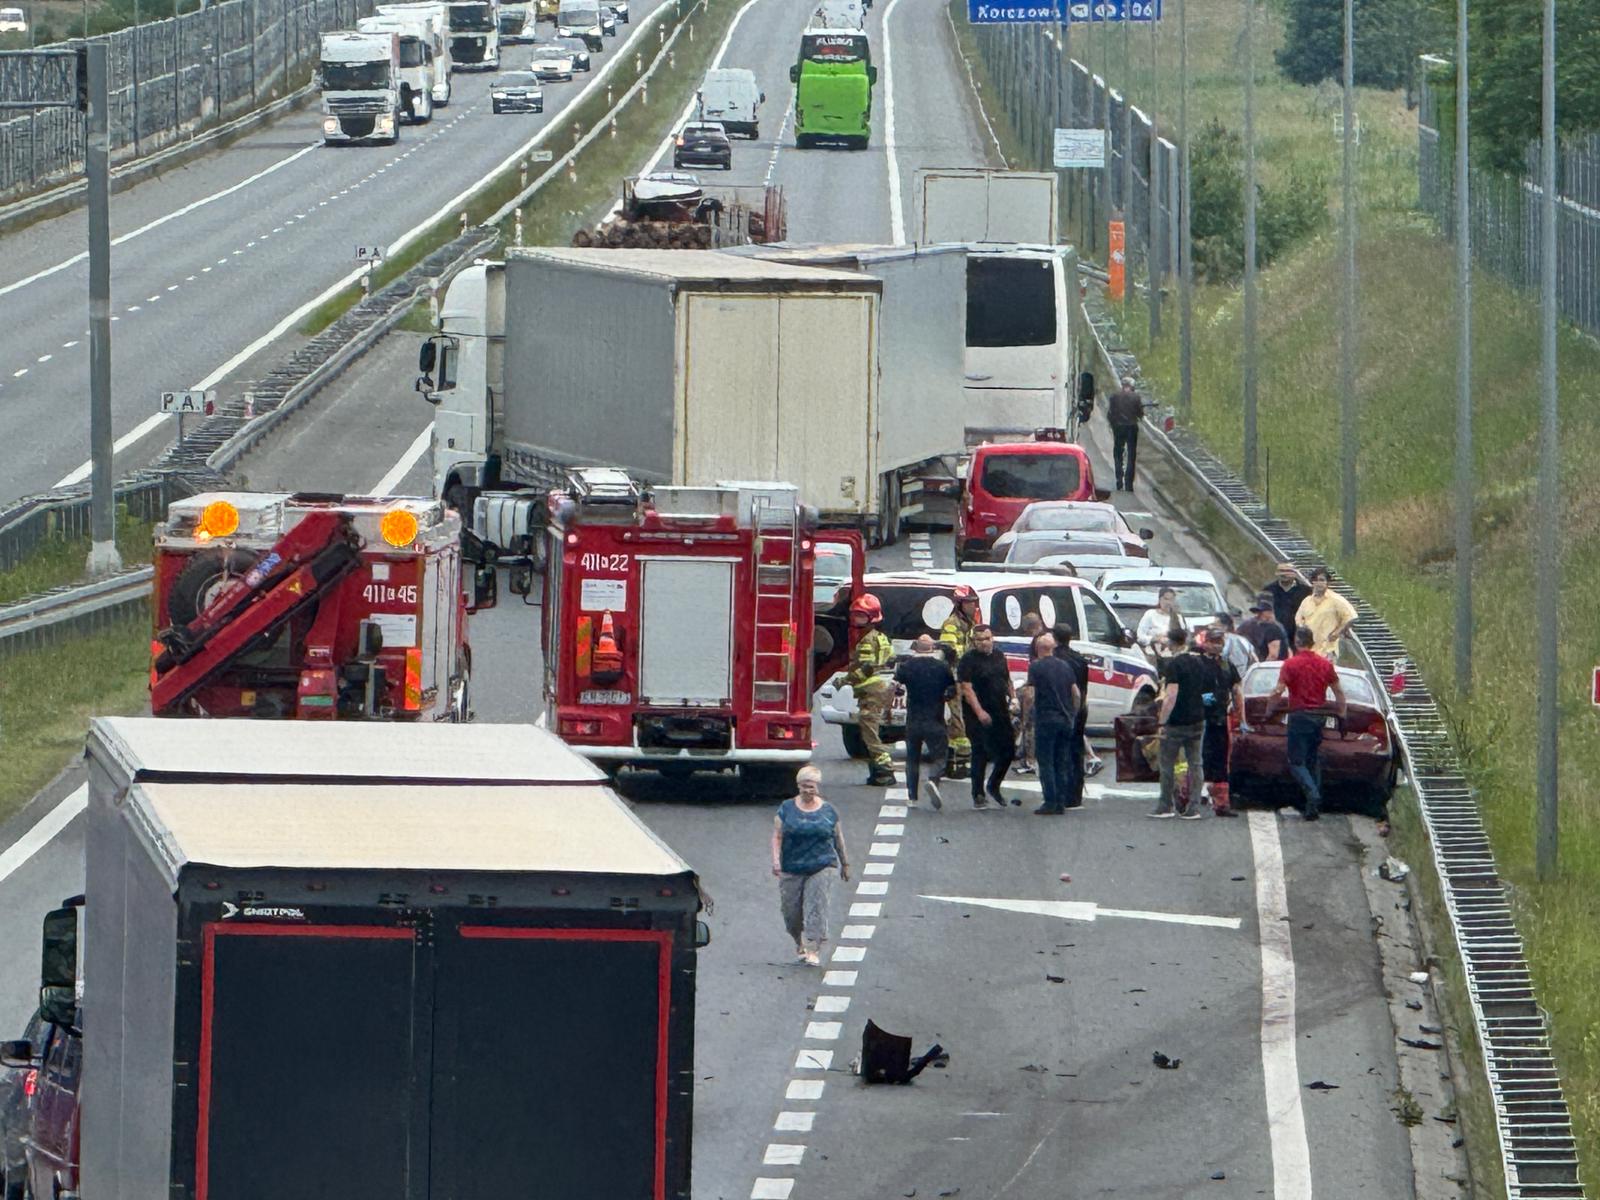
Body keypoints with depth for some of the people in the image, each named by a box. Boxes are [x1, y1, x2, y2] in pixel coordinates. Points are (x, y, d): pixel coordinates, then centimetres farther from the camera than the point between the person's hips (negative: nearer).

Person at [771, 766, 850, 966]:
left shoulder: (828, 811, 6)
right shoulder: (787, 809, 4)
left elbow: (838, 838, 13)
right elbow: (777, 837, 1)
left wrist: (845, 864, 18)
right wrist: (776, 861, -12)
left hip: (822, 868, -1)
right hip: (792, 870, 1)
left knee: (816, 906, -14)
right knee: (791, 910, 5)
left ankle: (813, 949, -15)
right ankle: (800, 943, 32)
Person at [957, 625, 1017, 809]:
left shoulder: (999, 657, 12)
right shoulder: (968, 660, -9)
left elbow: (1007, 681, 24)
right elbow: (967, 689, -16)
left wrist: (1012, 697, 6)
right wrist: (979, 712, -25)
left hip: (1000, 711, 6)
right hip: (977, 715, -6)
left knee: (1008, 750, 4)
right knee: (980, 753, -5)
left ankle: (993, 787, 22)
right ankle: (978, 795, 3)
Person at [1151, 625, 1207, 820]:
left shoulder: (1174, 665, -14)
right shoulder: (1199, 663, 7)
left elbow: (1171, 696, -20)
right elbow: (1206, 691, 15)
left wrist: (1162, 721, -16)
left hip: (1176, 723, -6)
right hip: (1198, 721, 6)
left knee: (1167, 765, 5)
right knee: (1195, 764, 7)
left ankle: (1166, 806, 8)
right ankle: (1193, 807, 3)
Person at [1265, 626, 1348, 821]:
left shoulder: (1291, 664, -10)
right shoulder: (1325, 664, 6)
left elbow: (1278, 692, -15)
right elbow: (1339, 692, 10)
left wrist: (1269, 711, -4)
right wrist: (1342, 714, 18)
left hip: (1299, 716, -5)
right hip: (1318, 717, 5)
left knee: (1297, 762, -2)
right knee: (1314, 761, 14)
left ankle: (1312, 793, -25)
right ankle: (1315, 804, 13)